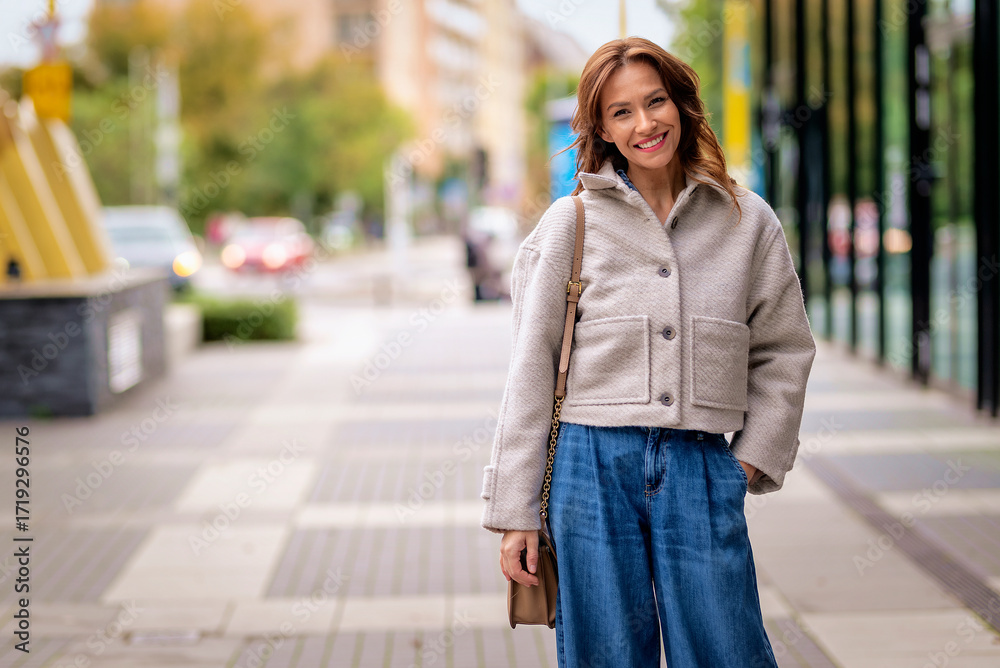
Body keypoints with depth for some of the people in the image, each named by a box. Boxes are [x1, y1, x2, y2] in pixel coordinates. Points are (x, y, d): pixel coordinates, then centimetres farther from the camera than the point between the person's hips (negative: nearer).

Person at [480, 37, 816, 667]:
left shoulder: (748, 220, 9)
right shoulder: (569, 224, 5)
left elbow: (784, 350, 16)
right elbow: (532, 367, 4)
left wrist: (753, 460, 5)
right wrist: (515, 512, 0)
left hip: (701, 472, 1)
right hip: (592, 466, -1)